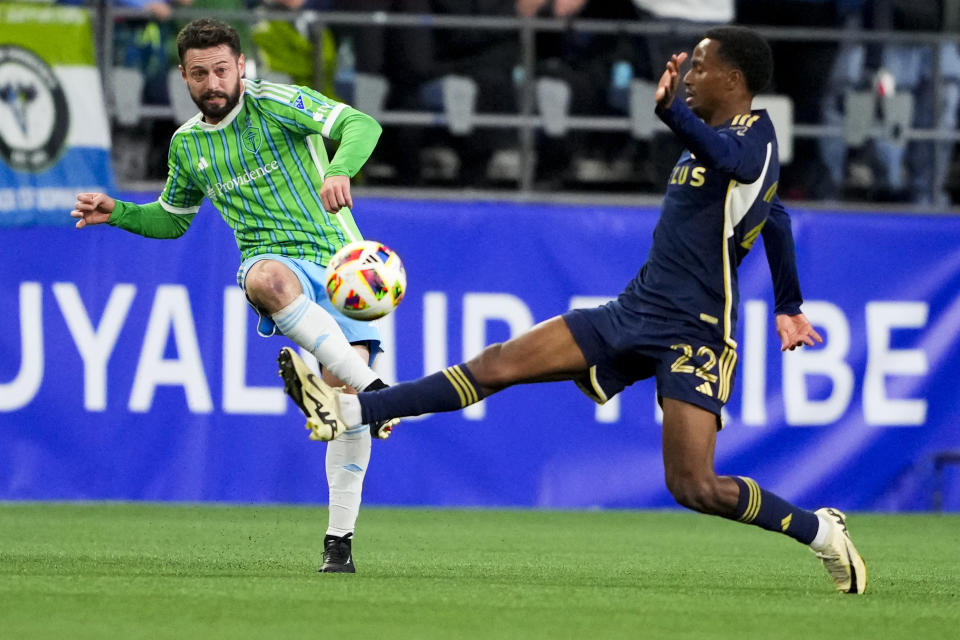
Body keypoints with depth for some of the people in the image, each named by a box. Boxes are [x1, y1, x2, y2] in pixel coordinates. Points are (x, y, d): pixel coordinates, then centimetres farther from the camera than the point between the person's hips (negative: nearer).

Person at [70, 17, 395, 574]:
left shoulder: (278, 104, -2)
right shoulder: (188, 143, 14)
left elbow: (360, 125, -15)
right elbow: (171, 220, 31)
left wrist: (340, 169, -36)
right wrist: (117, 213, 12)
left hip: (338, 260, -2)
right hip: (275, 261, 2)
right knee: (268, 279, -39)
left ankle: (340, 539, -1)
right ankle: (372, 388, -41)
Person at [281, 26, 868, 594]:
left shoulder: (755, 135, -10)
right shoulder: (709, 138, 18)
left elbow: (729, 159, -38)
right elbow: (776, 218, 33)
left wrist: (674, 113, -58)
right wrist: (789, 306, 45)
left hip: (696, 334, -8)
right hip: (634, 312, 8)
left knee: (694, 487, -15)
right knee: (501, 363, -2)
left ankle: (821, 531, 5)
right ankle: (352, 411, -4)